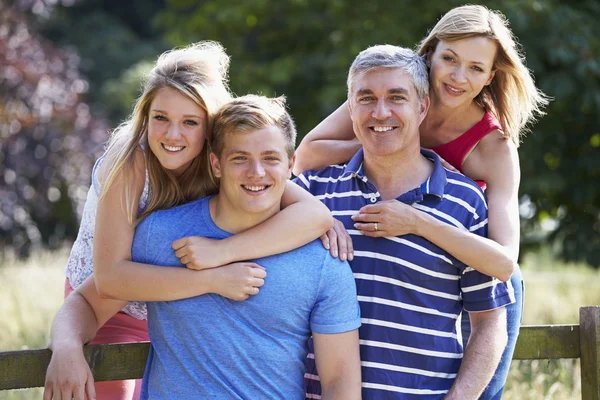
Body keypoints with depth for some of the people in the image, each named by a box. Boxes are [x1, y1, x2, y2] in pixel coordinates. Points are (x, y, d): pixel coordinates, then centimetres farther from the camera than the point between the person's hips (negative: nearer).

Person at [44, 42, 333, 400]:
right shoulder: (130, 158, -29)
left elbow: (316, 214, -35)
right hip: (107, 312, -3)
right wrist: (212, 280, -44)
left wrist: (222, 250, -45)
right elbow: (110, 277, -37)